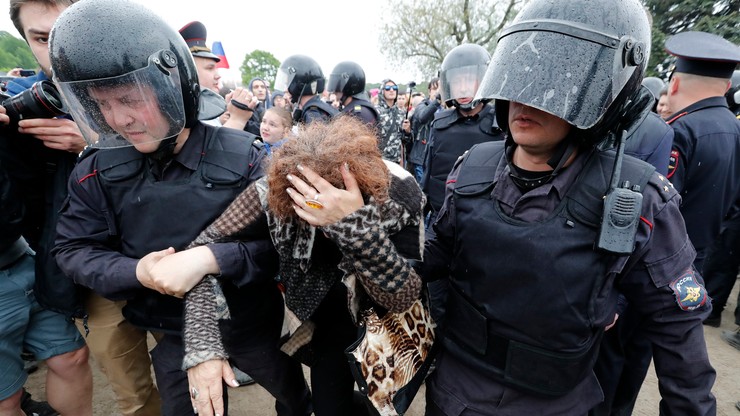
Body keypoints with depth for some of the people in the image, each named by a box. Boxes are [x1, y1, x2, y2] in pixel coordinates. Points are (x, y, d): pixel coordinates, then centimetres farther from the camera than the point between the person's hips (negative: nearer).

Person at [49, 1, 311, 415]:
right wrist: (134, 272, -21)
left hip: (252, 319, -1)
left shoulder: (239, 156, -20)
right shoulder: (98, 171, -9)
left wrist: (213, 258, -34)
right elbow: (73, 249, -1)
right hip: (173, 333, 2)